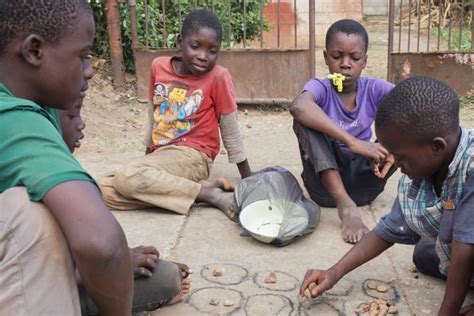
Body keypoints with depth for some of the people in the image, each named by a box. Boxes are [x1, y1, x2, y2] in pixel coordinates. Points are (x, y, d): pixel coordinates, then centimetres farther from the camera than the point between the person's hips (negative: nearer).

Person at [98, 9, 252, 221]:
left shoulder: (218, 76, -11)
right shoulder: (159, 66, 3)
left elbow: (230, 130, -4)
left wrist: (249, 180, 0)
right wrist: (148, 151, 25)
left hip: (192, 156, -7)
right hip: (160, 153, 7)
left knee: (128, 178, -31)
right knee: (102, 190, -14)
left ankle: (213, 195, -22)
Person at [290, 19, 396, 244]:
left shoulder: (373, 89, -3)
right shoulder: (320, 88, -12)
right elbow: (298, 107, -38)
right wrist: (353, 142, -45)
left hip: (362, 180, 3)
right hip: (326, 182, -2)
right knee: (306, 118, -26)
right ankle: (345, 205, -31)